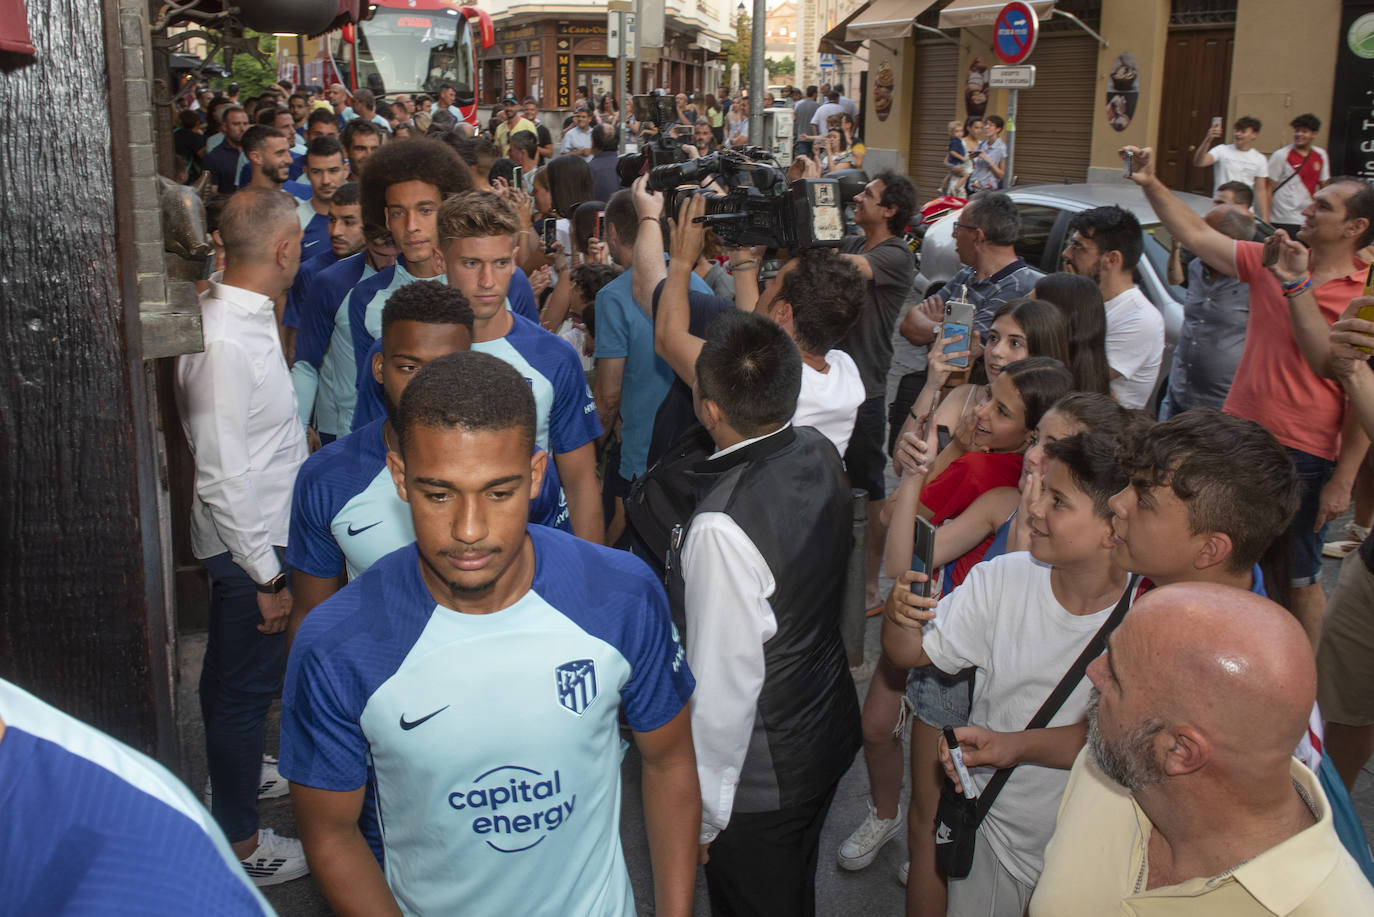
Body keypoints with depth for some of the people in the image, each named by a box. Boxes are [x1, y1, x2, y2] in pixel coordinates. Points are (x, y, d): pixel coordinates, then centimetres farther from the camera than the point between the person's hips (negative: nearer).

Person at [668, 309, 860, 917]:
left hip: (761, 778, -7)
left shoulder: (721, 530, -34)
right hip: (831, 732, 7)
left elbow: (724, 684, -28)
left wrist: (699, 813, -15)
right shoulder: (821, 456, -10)